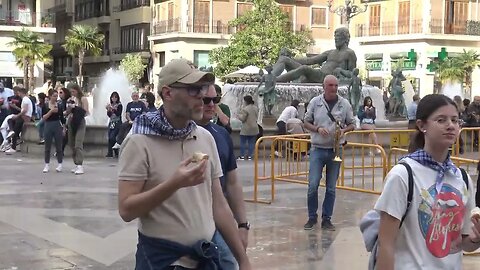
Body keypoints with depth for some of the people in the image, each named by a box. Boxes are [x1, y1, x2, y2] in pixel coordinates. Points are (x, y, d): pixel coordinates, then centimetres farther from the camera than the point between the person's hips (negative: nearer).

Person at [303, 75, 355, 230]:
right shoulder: (315, 102, 1)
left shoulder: (345, 104, 2)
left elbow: (352, 124, 9)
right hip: (317, 149, -1)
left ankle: (326, 219, 17)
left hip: (335, 150, 1)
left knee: (331, 187, 6)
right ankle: (312, 217, 10)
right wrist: (317, 129, -13)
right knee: (313, 185, -6)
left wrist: (343, 130, -12)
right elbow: (306, 123, 6)